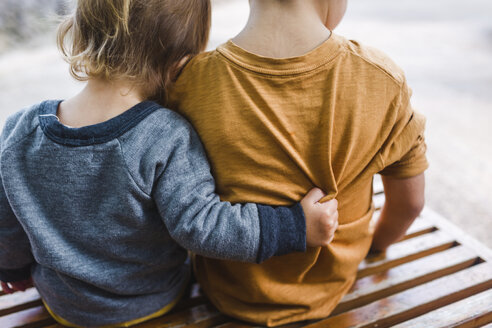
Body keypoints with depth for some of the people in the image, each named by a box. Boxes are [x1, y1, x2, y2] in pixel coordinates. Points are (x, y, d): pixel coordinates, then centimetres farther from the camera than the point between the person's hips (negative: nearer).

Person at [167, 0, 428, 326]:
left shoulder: (189, 83, -26)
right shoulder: (382, 79, -25)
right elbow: (410, 203, -9)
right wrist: (376, 244, 14)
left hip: (231, 296, 0)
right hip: (327, 293, 1)